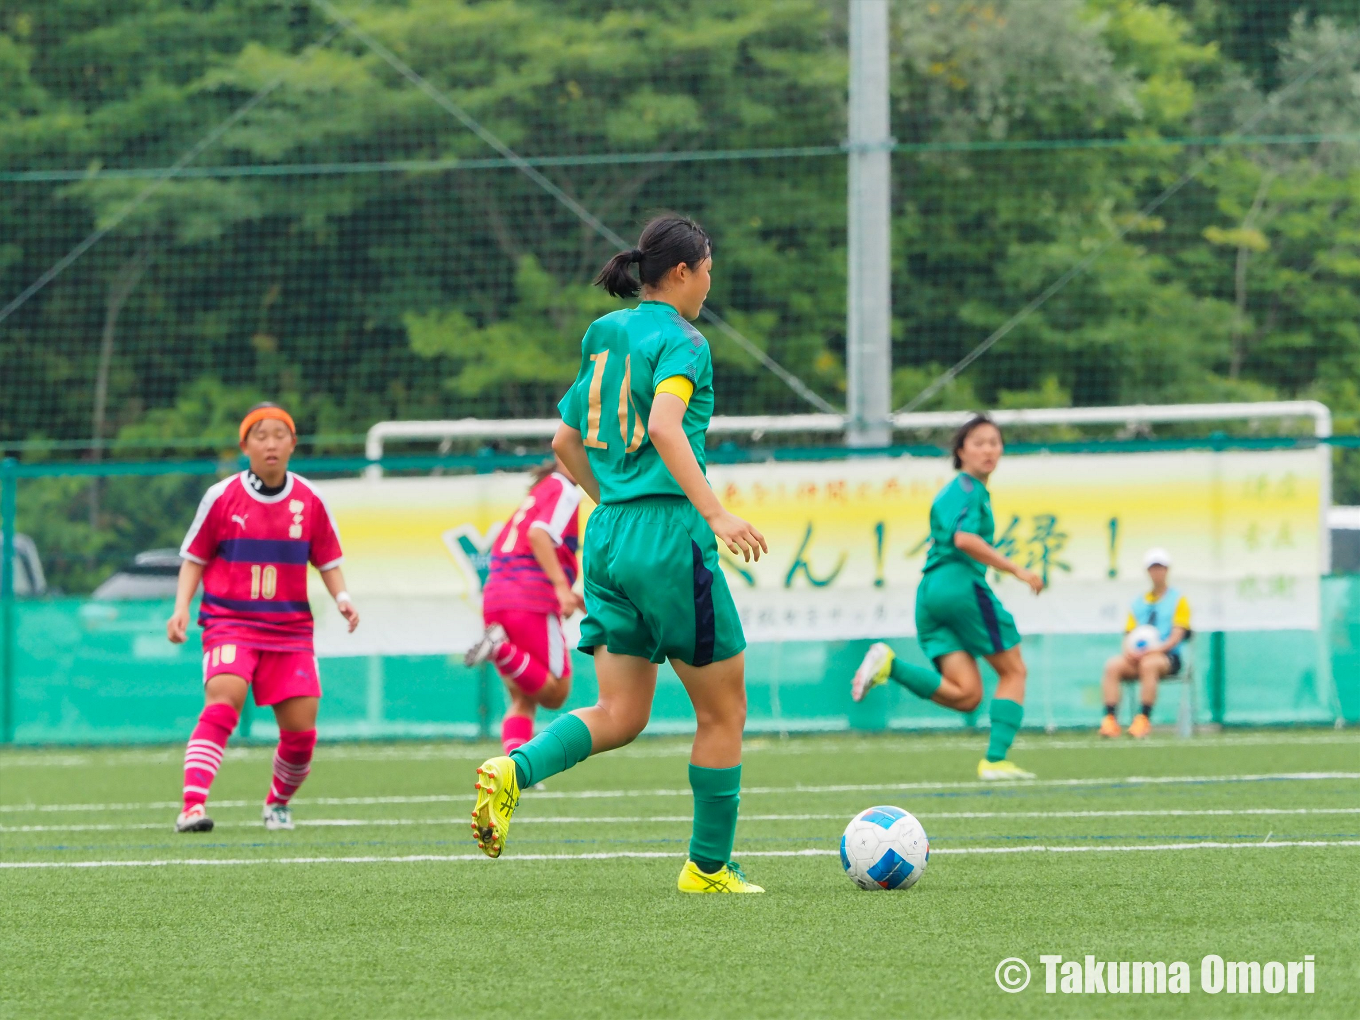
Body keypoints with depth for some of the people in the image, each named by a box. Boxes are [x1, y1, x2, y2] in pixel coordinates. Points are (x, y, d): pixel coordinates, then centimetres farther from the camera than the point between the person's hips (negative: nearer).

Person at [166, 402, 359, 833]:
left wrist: (342, 597, -4)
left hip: (290, 629, 3)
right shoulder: (222, 497, -2)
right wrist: (182, 607, -6)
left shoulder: (309, 501, 4)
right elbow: (194, 557, 6)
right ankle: (193, 805, -33)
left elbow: (327, 560, 14)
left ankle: (278, 803, 27)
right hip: (230, 623, -3)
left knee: (301, 730, -2)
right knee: (224, 700, -27)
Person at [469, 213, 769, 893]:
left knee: (620, 715, 5)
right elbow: (664, 426, -25)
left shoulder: (605, 338, 16)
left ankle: (514, 771, -20)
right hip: (669, 536, -8)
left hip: (609, 534, 8)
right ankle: (709, 867, 11)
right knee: (723, 710, 6)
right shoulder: (680, 340, -8)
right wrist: (714, 513, -30)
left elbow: (565, 441, 21)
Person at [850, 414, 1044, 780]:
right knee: (1013, 671, 6)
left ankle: (890, 664, -15)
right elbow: (964, 538, -21)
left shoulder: (949, 491, 24)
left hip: (929, 591, 8)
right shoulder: (970, 489, -5)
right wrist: (1017, 570, -20)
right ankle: (995, 760, -2)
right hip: (962, 584, -8)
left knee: (966, 695, -3)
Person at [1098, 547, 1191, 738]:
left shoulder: (1178, 600, 8)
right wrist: (1129, 651, -10)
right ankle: (1110, 720, -34)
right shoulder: (1138, 604, 21)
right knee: (1112, 665, -27)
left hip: (1168, 657, -4)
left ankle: (1143, 720, -39)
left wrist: (1154, 650, -19)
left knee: (1148, 664, -39)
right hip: (1138, 657, 4)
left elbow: (1176, 636, -3)